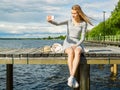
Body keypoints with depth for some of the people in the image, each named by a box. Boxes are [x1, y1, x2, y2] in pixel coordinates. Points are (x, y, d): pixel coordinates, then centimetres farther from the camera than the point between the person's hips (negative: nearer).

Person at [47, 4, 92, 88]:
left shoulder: (84, 23, 0)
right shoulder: (69, 21, 2)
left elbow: (82, 38, -1)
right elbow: (57, 23, -16)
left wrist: (76, 46, -19)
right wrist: (50, 20, -38)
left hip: (77, 44, 0)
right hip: (67, 44, 0)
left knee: (77, 53, -39)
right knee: (71, 52, -39)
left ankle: (71, 78, -44)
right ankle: (73, 78, -37)